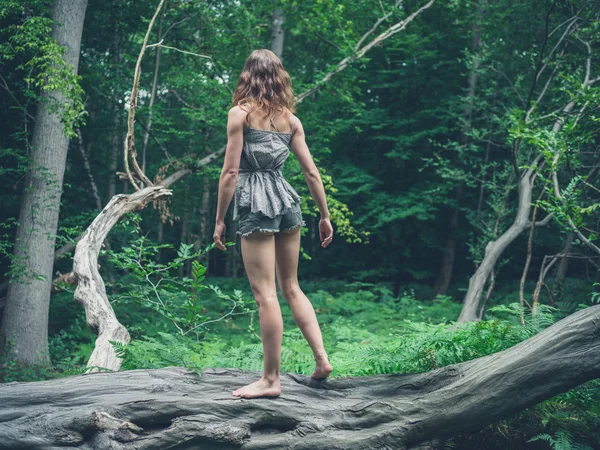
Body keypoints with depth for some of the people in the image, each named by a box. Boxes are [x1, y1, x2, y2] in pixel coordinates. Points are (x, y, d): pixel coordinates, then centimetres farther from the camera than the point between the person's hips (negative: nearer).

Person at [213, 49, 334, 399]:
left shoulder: (241, 113, -4)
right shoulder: (291, 118, 9)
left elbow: (231, 171, -8)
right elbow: (311, 171, 8)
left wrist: (220, 220, -2)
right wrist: (325, 216, 15)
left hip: (255, 202, -5)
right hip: (286, 199, 5)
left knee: (265, 293, -3)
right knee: (291, 287, 17)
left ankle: (271, 379, 0)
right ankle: (322, 359, 12)